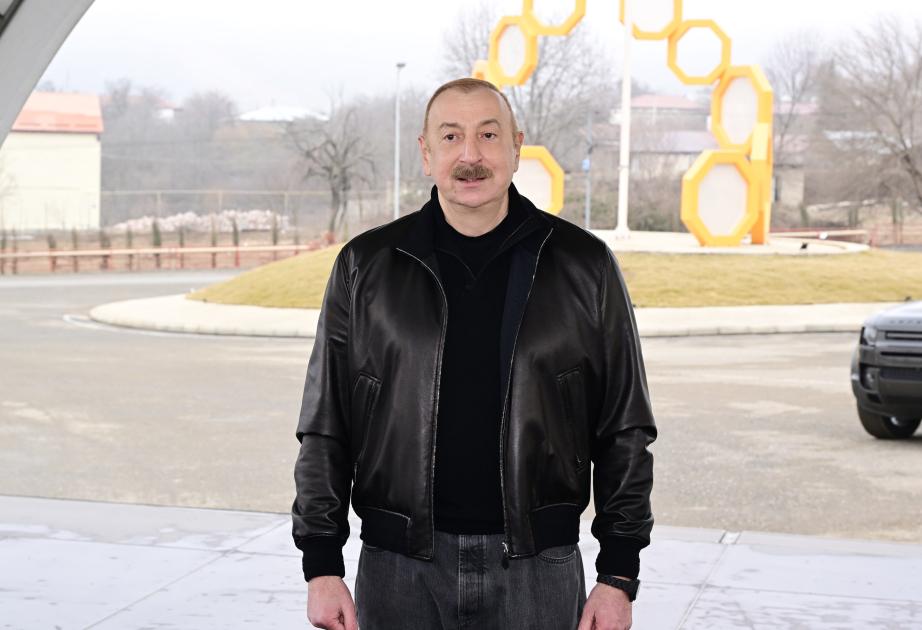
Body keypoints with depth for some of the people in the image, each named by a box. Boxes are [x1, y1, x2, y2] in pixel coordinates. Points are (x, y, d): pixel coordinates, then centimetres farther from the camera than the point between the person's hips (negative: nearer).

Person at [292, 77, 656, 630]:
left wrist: (620, 574, -1)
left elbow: (625, 431, 4)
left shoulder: (583, 264, 2)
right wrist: (322, 566, 0)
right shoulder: (366, 266, 3)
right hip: (399, 569, 1)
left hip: (538, 570, 0)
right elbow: (324, 430, 6)